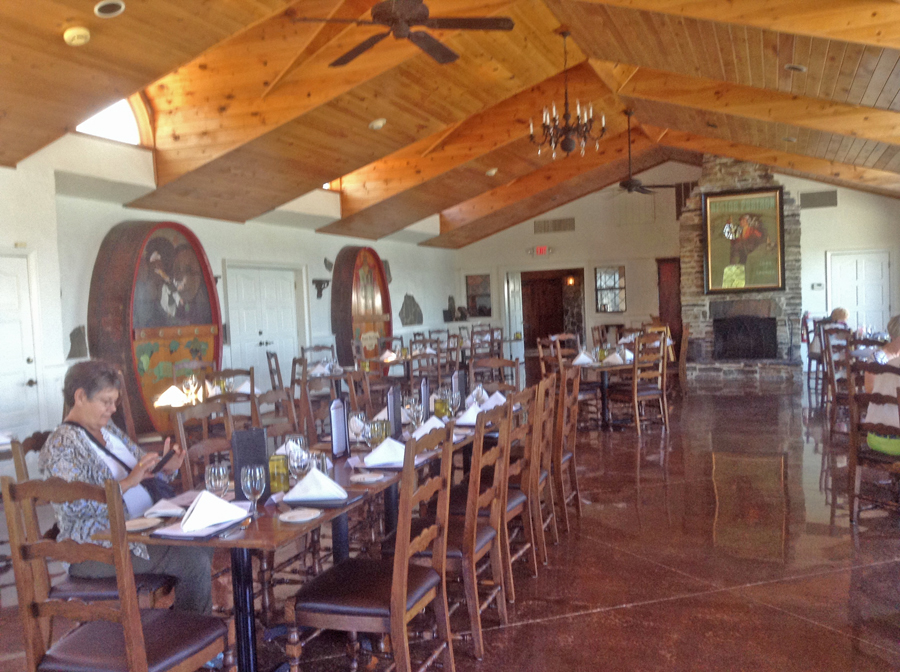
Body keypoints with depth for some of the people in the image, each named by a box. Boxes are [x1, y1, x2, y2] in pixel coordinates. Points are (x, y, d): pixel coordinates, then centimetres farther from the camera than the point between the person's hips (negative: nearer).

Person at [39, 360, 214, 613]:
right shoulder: (61, 446, -13)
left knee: (203, 542, -3)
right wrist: (128, 482, -30)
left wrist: (166, 467, -6)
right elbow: (75, 506, -25)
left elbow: (143, 466, 16)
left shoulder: (108, 429, 13)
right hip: (96, 551, -9)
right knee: (194, 560, -21)